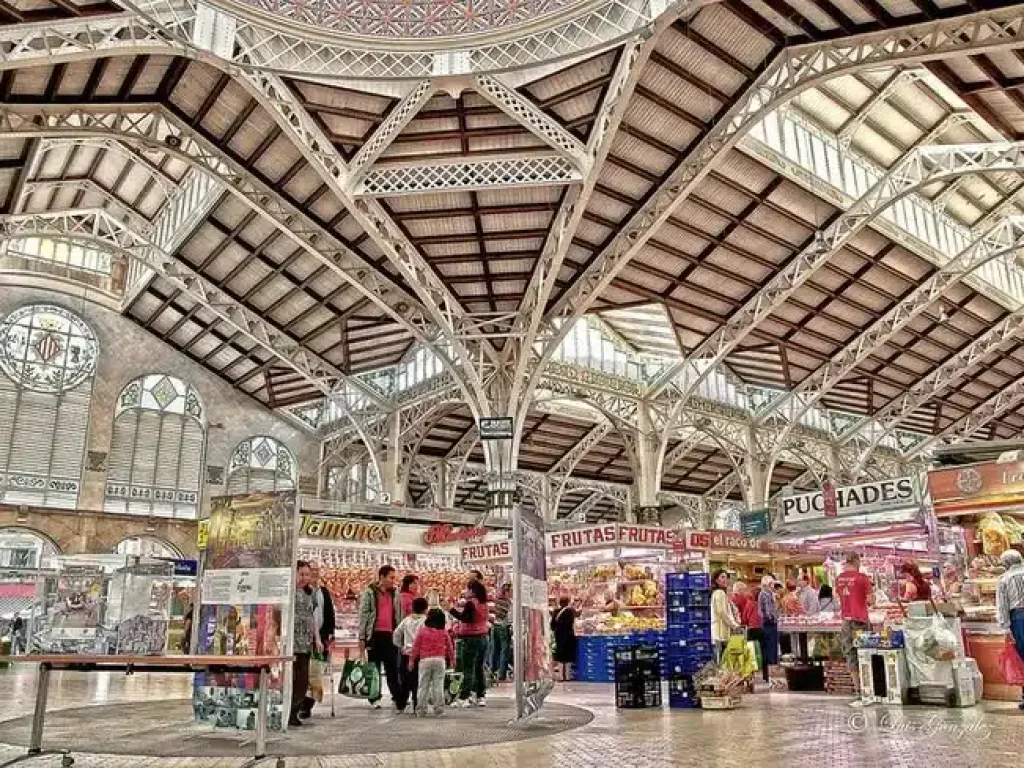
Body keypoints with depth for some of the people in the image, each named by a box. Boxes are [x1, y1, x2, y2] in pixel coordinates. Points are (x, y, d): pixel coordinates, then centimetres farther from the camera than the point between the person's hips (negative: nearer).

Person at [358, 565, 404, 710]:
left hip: (390, 635, 3)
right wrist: (362, 637, -7)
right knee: (374, 667, 6)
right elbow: (363, 615, -4)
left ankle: (397, 697, 5)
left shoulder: (395, 593, 11)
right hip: (374, 634, -3)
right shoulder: (369, 592, -2)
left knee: (392, 668, 3)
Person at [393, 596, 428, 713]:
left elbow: (396, 633, 9)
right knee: (418, 681, 1)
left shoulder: (407, 619, 9)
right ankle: (417, 706, -1)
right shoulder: (425, 620, -7)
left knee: (404, 681, 13)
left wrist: (400, 646, 16)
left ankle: (400, 705, 17)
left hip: (406, 654, 5)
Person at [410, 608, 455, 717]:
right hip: (440, 660, 1)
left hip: (424, 660, -1)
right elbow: (450, 648, 12)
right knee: (438, 685, 6)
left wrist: (411, 660, 12)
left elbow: (415, 647, 3)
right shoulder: (444, 633, 5)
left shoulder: (422, 631, 1)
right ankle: (438, 708, 5)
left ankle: (421, 709, 8)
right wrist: (452, 660, 24)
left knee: (423, 685, 6)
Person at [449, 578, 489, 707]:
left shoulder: (470, 603, -14)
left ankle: (464, 698, -5)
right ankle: (481, 696, 17)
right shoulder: (483, 604, 10)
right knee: (479, 668, 14)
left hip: (470, 638, -8)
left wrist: (451, 609, -23)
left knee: (468, 670, -5)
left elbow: (465, 618, -25)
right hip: (483, 637, 8)